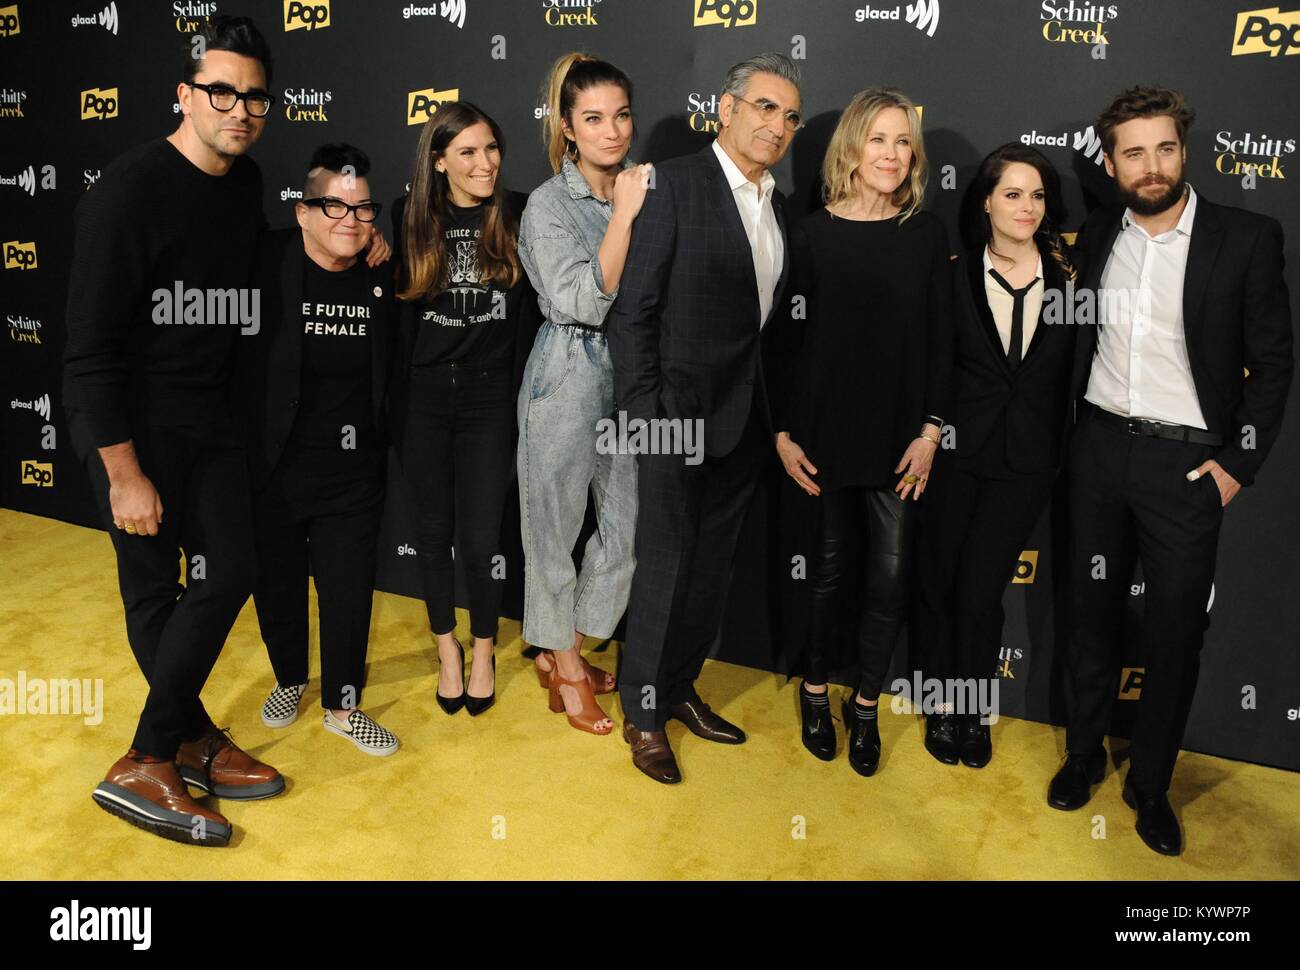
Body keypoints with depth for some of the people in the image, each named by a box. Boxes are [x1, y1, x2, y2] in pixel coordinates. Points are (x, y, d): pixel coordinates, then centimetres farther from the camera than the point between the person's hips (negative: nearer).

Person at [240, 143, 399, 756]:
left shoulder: (382, 275, -2)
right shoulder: (269, 264, -13)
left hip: (352, 469, 2)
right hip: (273, 466, -1)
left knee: (349, 586, 6)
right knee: (276, 579, 15)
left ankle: (342, 703, 26)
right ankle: (289, 678, 41)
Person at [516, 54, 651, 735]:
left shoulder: (636, 190, 9)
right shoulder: (550, 204, -9)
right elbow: (582, 302, -20)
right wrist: (622, 216, -20)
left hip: (630, 373, 7)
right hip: (569, 377, -6)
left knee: (630, 520, 10)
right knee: (557, 522, 7)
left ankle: (561, 652, 30)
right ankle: (566, 667, 27)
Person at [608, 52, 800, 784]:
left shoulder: (777, 205, 12)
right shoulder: (675, 184, -9)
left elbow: (769, 314, 13)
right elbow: (633, 309, -12)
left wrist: (776, 417, 9)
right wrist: (644, 412, -16)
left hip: (746, 419, 7)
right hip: (681, 413, -7)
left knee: (714, 564, 15)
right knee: (667, 563, 2)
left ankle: (680, 687, 31)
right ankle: (644, 712, 19)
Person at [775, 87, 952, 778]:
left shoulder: (926, 234, 2)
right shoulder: (814, 233, -1)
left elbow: (940, 339, 3)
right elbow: (788, 339, 0)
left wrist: (930, 430, -5)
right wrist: (784, 433, -4)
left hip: (899, 437, 1)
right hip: (826, 431, -1)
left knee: (890, 576, 3)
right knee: (827, 567, 10)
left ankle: (865, 706, 23)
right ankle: (815, 690, 32)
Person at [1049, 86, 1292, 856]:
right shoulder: (1097, 236, 4)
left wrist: (1237, 464, -9)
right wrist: (1076, 430, 6)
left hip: (1187, 460, -3)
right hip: (1100, 447, 3)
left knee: (1176, 631, 5)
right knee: (1092, 609, 13)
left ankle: (1151, 784, 24)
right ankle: (1084, 754, 31)